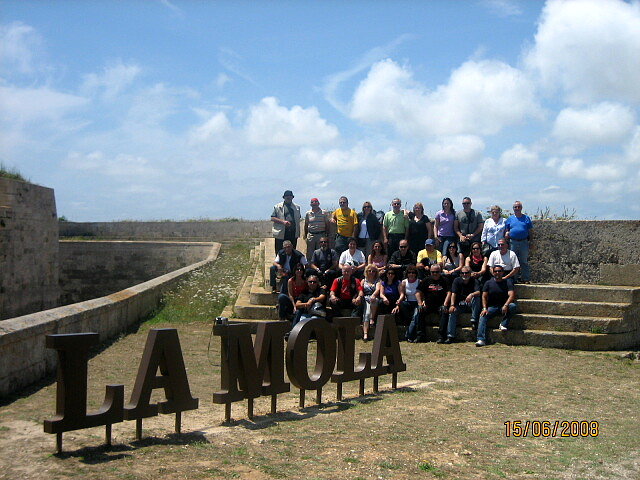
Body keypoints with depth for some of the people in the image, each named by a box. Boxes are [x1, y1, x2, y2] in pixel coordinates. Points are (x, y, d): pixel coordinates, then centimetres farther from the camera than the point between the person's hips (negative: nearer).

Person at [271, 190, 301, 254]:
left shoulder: (297, 207, 16)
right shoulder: (278, 207, 4)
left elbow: (298, 219, 20)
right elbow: (272, 218, -2)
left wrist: (298, 232, 11)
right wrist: (283, 222, -16)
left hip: (293, 234, 3)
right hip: (281, 234, -3)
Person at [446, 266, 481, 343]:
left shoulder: (475, 281, -3)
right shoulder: (457, 281, 2)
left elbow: (478, 292, -21)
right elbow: (453, 294, -9)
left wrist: (472, 295, -44)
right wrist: (452, 305, -25)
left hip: (471, 305, -1)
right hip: (460, 304, 1)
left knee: (476, 297, -30)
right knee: (452, 312, -26)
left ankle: (474, 320, -27)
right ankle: (450, 336, -28)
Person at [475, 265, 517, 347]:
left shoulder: (508, 282, 2)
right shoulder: (488, 283, 9)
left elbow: (511, 295, -12)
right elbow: (484, 297, 5)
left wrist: (506, 305, -30)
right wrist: (484, 308, -12)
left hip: (504, 306, -1)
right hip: (492, 307, 1)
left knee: (513, 306, -32)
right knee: (483, 316, -26)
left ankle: (503, 324, -19)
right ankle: (481, 339, -35)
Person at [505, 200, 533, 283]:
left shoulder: (526, 218, 8)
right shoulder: (510, 218, 11)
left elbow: (530, 231, 8)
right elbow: (506, 230, 14)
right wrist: (507, 233, -9)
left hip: (524, 242, -1)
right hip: (513, 242, 1)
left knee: (524, 262, 1)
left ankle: (526, 279, 4)